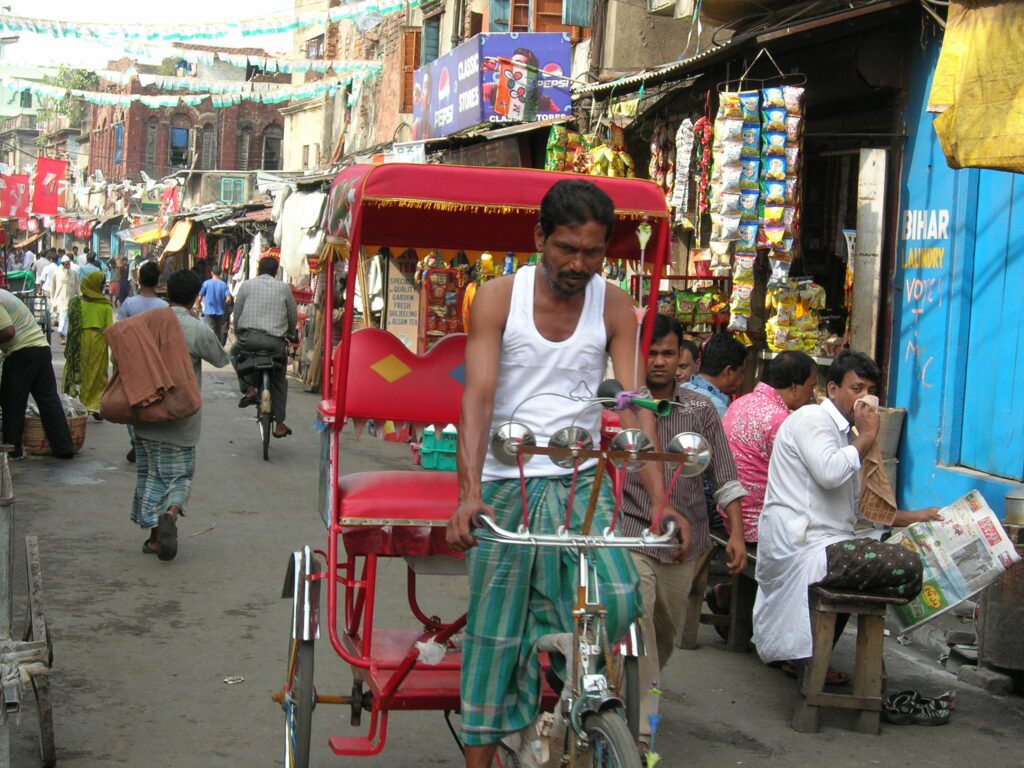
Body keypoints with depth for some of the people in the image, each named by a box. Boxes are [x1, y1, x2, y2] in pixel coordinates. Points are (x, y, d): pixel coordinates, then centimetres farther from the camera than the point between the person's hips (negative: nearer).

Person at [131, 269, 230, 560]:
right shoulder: (198, 330, -12)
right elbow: (221, 359, 3)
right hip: (181, 417, -4)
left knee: (150, 474, 15)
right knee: (180, 474, 7)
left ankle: (154, 536, 16)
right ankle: (171, 513, -22)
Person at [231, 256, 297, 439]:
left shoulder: (247, 285, 11)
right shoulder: (284, 288, 13)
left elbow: (237, 313, 12)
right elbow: (293, 317, 15)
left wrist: (238, 335, 26)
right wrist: (290, 334, 33)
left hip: (249, 336, -1)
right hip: (275, 341, 1)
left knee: (235, 353, 33)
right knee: (279, 380, 19)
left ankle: (249, 389, 15)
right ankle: (280, 425, 17)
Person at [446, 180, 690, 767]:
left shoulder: (614, 308, 0)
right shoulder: (498, 298, -5)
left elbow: (634, 406, -6)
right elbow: (478, 398, -14)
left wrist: (661, 499, -18)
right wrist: (469, 493, -28)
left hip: (582, 481, 2)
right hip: (506, 484, -1)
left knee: (618, 600, -20)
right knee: (495, 632, 1)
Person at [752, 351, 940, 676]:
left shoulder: (845, 435, 26)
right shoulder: (812, 418, -5)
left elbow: (857, 507, 27)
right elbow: (829, 473, -24)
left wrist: (912, 517, 18)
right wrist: (867, 436, -9)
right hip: (803, 548, -11)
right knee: (907, 566, -20)